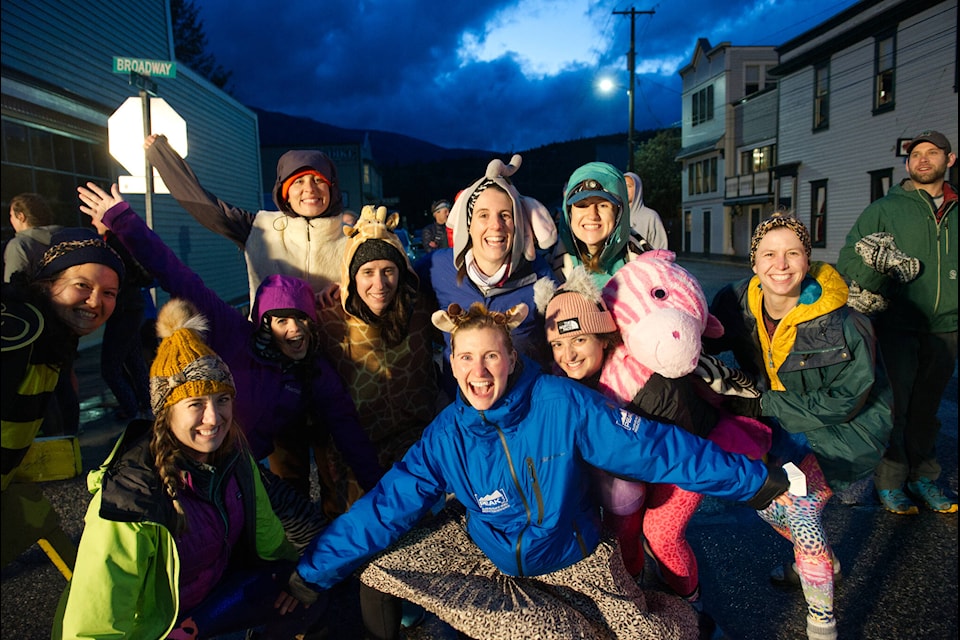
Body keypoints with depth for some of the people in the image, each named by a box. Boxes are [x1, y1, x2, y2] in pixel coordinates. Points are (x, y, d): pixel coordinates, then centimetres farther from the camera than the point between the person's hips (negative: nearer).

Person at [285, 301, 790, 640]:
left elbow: (655, 447, -19)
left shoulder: (562, 403, -21)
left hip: (571, 560, -2)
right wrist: (310, 574, -10)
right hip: (488, 555, 3)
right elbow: (384, 508, -10)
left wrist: (753, 480, -16)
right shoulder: (446, 435, -13)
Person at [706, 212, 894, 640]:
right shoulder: (740, 303, -13)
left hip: (843, 427, -6)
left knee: (800, 511, -17)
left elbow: (845, 399, -23)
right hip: (786, 424, 6)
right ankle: (822, 561, 37)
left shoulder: (838, 320, -28)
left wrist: (763, 405, -24)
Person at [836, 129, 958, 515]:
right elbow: (848, 259, -2)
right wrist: (873, 268, -22)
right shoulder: (885, 209, 2)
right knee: (894, 407, -1)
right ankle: (889, 482, 13)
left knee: (926, 408, 14)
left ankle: (923, 478, 27)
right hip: (897, 326, -3)